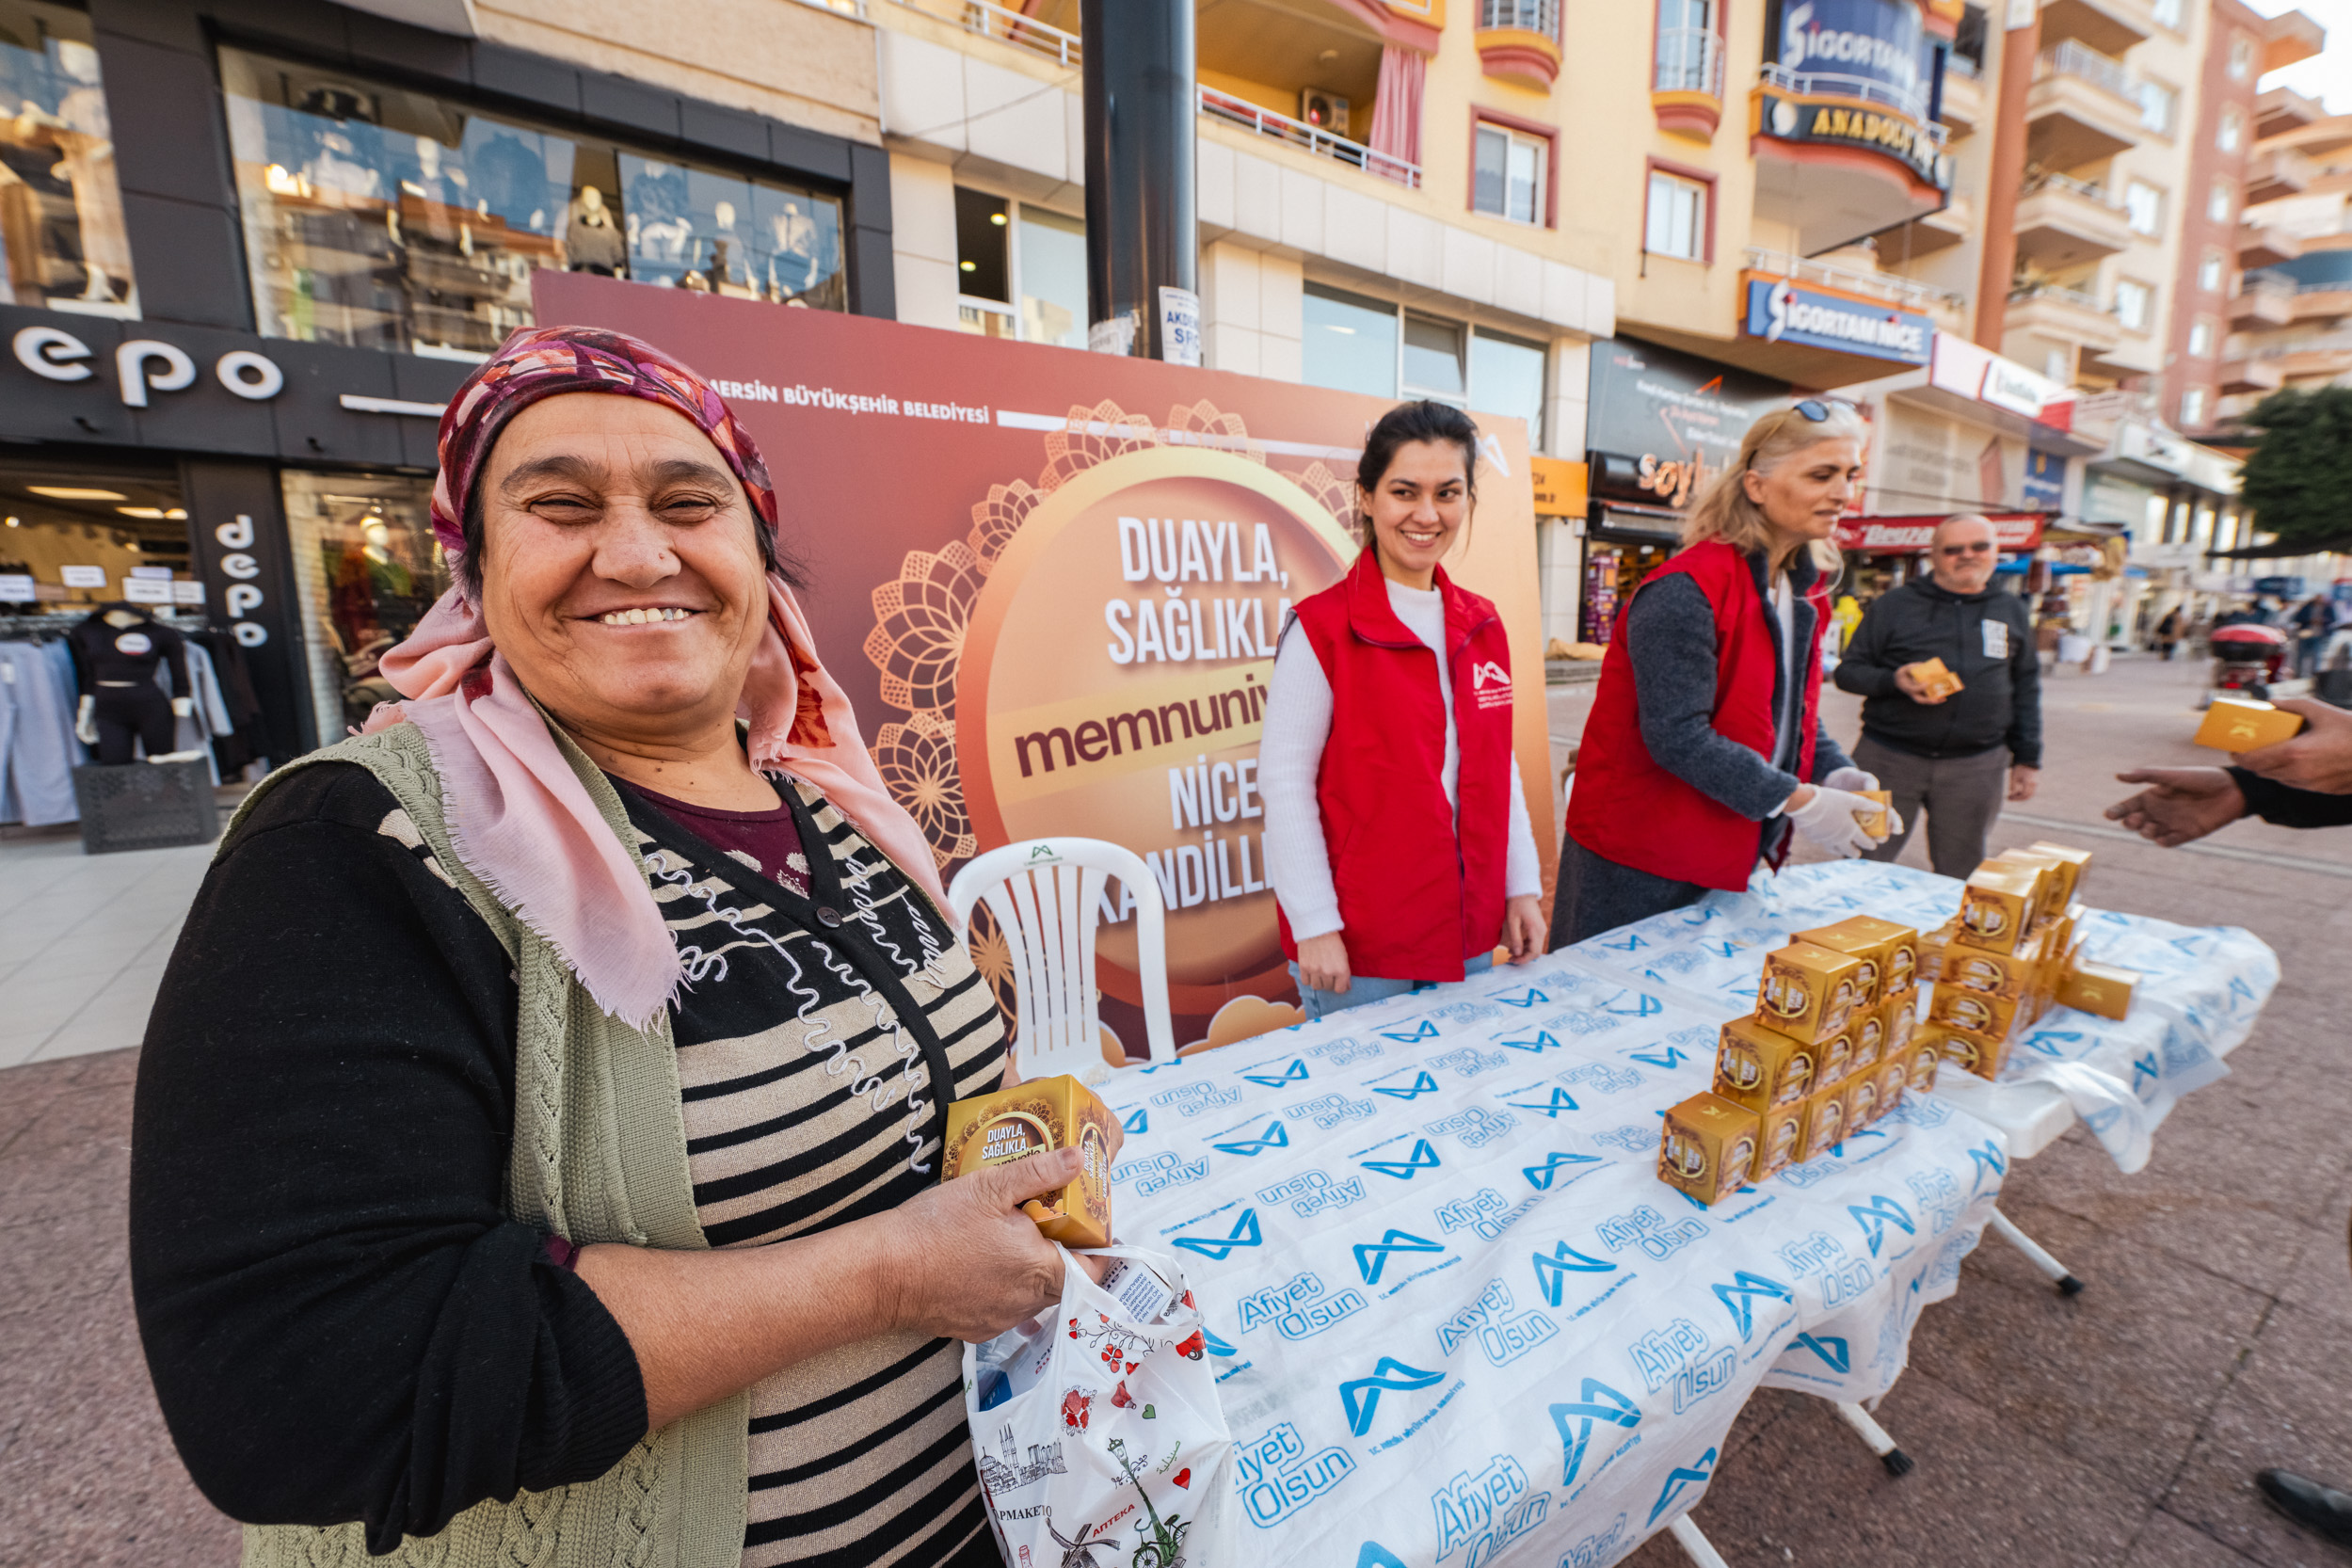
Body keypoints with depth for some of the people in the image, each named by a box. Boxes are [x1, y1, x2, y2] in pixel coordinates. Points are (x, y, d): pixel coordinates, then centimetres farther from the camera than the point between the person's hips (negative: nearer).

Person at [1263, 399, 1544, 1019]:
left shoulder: (1482, 626, 7)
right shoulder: (1321, 628, -12)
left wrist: (1522, 887, 9)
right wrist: (1315, 926, -15)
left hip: (1469, 934, 6)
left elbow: (1499, 767, 13)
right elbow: (1284, 781, -14)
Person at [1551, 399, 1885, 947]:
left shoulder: (1803, 592, 10)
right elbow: (1677, 737, -25)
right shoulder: (1685, 592, -20)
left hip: (1730, 856, 9)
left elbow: (1793, 712, 18)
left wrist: (1834, 774, 0)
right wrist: (1796, 800, -22)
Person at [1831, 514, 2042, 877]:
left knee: (1959, 881, 11)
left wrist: (2027, 758, 12)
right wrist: (1894, 681, -19)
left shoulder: (2012, 611, 14)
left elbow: (2026, 687, 17)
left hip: (1976, 768, 3)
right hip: (1889, 757, -3)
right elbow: (1848, 671, 1)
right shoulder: (1893, 606, 3)